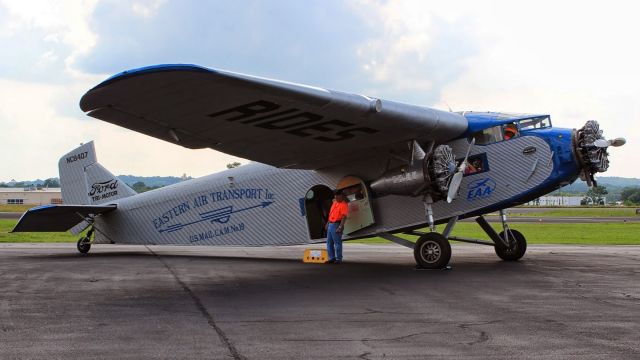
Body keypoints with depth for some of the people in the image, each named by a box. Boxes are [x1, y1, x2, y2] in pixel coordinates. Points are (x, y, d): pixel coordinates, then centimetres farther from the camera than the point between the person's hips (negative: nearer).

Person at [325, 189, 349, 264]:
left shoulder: (344, 205, -12)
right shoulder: (334, 202, 15)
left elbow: (344, 217, -19)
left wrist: (340, 227, -25)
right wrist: (328, 223, 23)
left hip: (336, 224, -9)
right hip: (330, 224, 9)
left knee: (337, 242, -5)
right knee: (329, 242, 11)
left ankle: (339, 259, 0)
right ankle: (332, 258, 17)